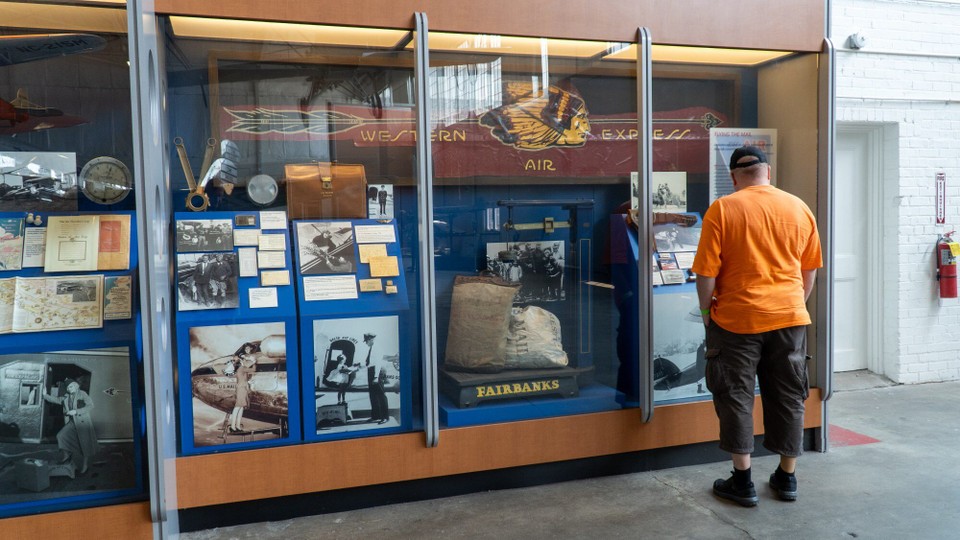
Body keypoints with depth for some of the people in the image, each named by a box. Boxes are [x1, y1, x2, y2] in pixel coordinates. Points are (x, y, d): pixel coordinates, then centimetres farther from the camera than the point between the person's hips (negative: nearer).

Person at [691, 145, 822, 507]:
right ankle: (787, 478, 25)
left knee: (736, 397, 7)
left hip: (737, 318, -4)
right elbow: (810, 269, 11)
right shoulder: (799, 208, 4)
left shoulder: (722, 209, -9)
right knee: (788, 396, 14)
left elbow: (706, 273, -11)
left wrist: (707, 312, 3)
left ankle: (742, 482, 13)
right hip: (789, 317, 4)